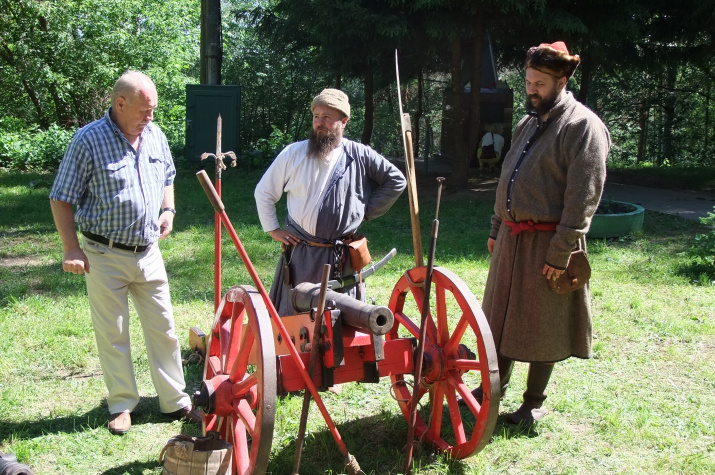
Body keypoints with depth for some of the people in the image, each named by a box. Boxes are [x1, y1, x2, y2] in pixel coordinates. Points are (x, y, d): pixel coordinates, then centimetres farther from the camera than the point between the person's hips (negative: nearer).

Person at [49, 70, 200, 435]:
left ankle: (175, 401, 22)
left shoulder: (155, 136, 4)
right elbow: (61, 199, -9)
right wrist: (71, 248, -14)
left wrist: (168, 210, 5)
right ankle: (122, 405, 23)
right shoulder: (89, 140, -14)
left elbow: (167, 178, 22)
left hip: (148, 252, 5)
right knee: (112, 334, 7)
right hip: (105, 256, -4)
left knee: (163, 327, 10)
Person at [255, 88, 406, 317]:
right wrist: (273, 230, 3)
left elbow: (396, 180, 8)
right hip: (300, 254, 0)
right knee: (290, 316, 8)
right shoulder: (294, 153, 0)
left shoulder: (360, 156, 0)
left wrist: (368, 210, 4)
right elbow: (263, 192, 9)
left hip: (344, 258, 0)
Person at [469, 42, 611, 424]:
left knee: (540, 325, 5)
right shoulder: (527, 123, 14)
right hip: (512, 238, 7)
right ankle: (495, 384, 32)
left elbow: (583, 196, -17)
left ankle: (535, 401, 21)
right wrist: (496, 229, 17)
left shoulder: (582, 126, -12)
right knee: (502, 315, 16)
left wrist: (560, 252, -20)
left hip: (547, 244, -7)